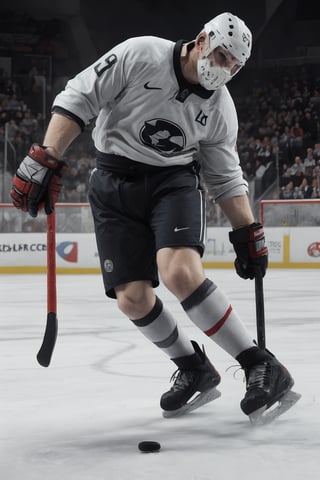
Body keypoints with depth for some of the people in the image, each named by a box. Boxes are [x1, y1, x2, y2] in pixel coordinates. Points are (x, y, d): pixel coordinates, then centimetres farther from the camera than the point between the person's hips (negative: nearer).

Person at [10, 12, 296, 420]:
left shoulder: (220, 107, -1)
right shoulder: (140, 56, -14)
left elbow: (225, 177, 9)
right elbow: (76, 100, -13)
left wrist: (249, 233, 4)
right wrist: (45, 160, -20)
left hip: (174, 181, 0)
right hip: (114, 184, 0)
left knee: (180, 272, -27)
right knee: (132, 298, -8)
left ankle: (260, 367, -18)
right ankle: (194, 369, 16)